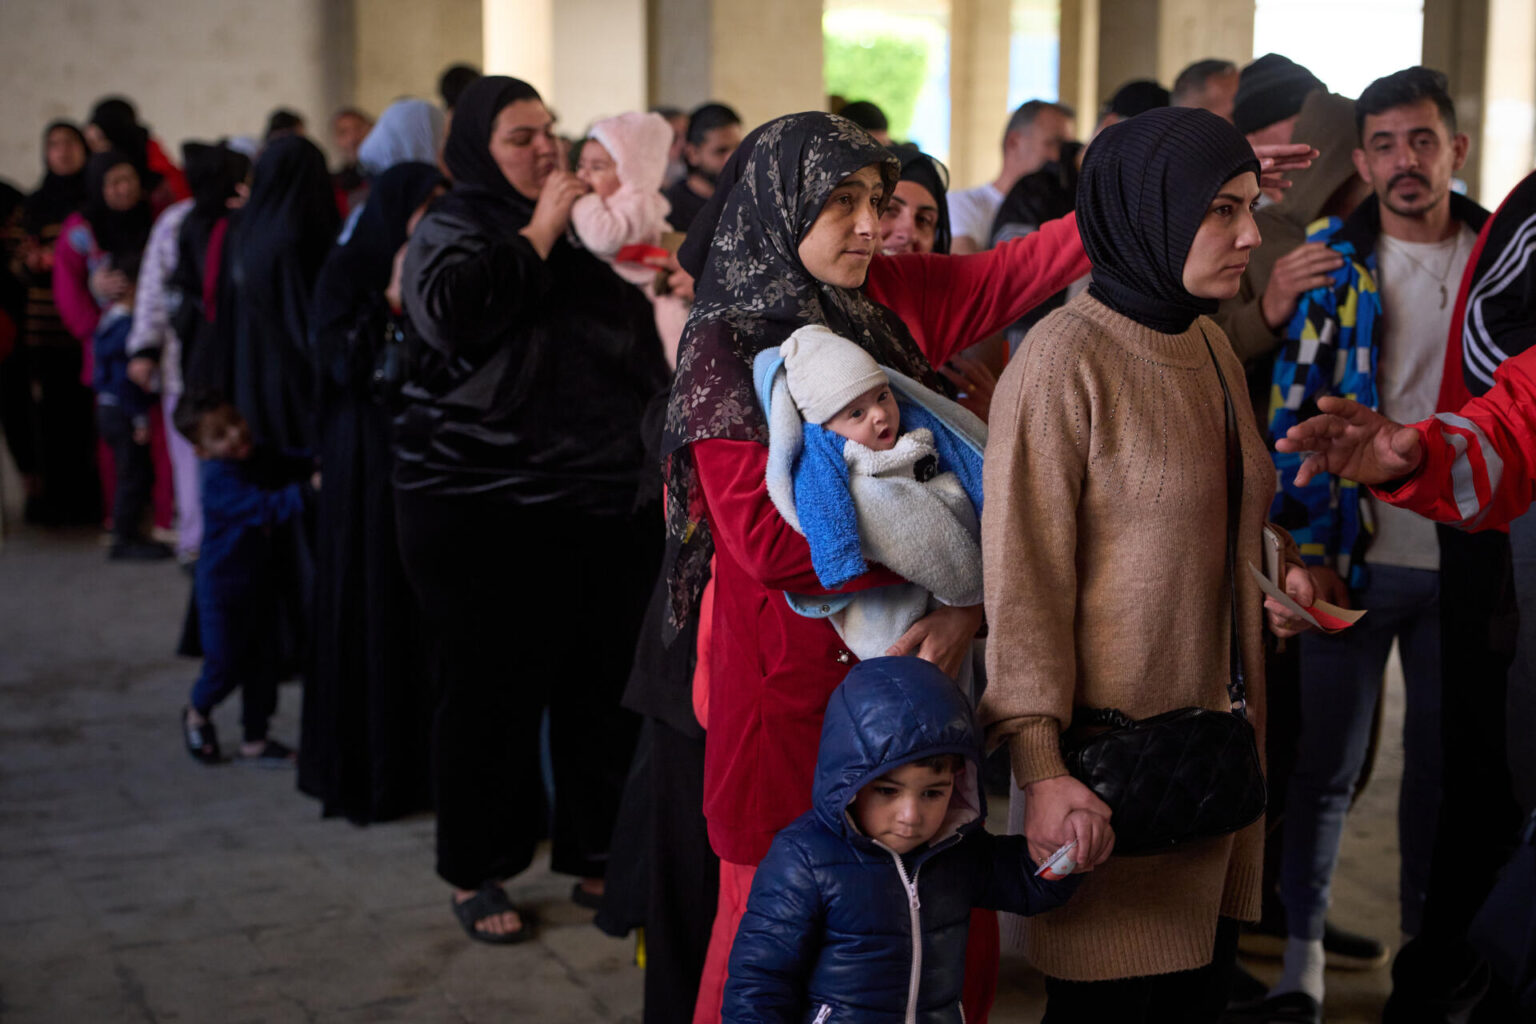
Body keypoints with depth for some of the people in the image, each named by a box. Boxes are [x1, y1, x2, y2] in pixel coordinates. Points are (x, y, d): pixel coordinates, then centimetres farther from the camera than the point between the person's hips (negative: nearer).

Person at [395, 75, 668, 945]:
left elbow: (643, 340, 25)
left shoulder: (587, 230, 17)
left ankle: (595, 855, 24)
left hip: (607, 503, 5)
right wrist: (540, 232, -16)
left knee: (607, 684, 8)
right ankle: (476, 874, 18)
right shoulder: (454, 227, 0)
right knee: (496, 690, 2)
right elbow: (449, 310, -23)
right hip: (487, 506, -5)